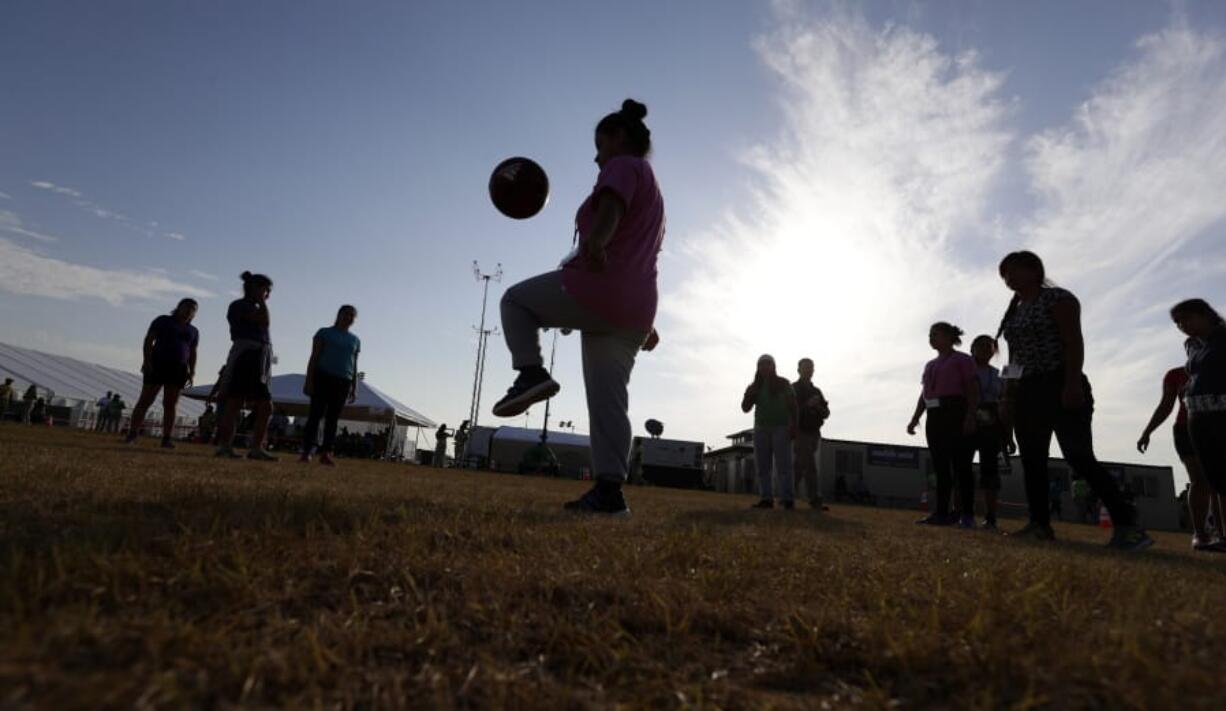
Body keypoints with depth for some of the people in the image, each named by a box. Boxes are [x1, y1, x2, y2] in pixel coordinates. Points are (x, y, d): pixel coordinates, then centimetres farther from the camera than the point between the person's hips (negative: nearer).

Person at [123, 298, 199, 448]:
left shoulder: (193, 331, 16)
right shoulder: (163, 320, 6)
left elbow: (193, 353, 12)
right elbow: (148, 340, -1)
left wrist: (192, 372, 0)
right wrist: (146, 360, -13)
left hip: (178, 369, 3)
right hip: (157, 365, -2)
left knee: (170, 404, -2)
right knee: (145, 400, -6)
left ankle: (167, 439, -5)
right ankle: (131, 434, -4)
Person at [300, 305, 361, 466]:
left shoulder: (355, 340, 17)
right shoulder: (324, 332, 8)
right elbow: (314, 357, 3)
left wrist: (354, 388, 10)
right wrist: (309, 380, -7)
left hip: (343, 382, 3)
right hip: (323, 377, -3)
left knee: (333, 418, -1)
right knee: (316, 414, -7)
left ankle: (326, 453, -3)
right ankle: (306, 452, -8)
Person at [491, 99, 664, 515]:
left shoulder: (623, 167, 3)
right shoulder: (652, 190, 31)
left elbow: (611, 208, -23)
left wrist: (596, 239, -44)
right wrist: (646, 321, 35)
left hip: (596, 289, -9)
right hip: (633, 308, 9)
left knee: (516, 300, 13)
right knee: (608, 398, 4)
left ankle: (531, 372, -8)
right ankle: (609, 490, -1)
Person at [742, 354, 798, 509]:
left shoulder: (784, 383, 3)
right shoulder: (754, 387, 12)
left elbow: (793, 407, -1)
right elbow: (745, 408, 4)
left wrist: (794, 427, -13)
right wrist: (751, 390, -8)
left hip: (781, 428, -4)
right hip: (761, 429, 4)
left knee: (783, 465, -11)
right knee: (763, 466, -4)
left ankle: (788, 500, -14)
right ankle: (766, 499, -5)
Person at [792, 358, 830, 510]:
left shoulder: (817, 391, 16)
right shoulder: (792, 389, -2)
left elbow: (826, 413, 9)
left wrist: (818, 407, -15)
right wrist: (807, 405, -26)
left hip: (814, 434, 6)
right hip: (800, 433, -6)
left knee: (799, 466, 7)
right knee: (810, 467, -13)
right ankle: (816, 500, -11)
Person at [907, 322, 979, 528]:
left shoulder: (962, 360, 1)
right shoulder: (930, 365, 22)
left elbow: (973, 390, -7)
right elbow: (924, 394, 21)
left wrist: (970, 417, -19)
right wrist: (915, 419, 12)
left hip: (956, 414, -7)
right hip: (935, 417, 7)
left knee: (961, 465, -8)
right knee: (940, 466, 5)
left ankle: (967, 515, -5)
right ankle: (941, 513, 6)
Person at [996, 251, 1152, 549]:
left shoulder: (1058, 298, -3)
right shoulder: (1014, 312, 20)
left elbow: (1074, 342, -13)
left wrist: (1073, 383, -24)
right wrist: (1008, 396, 13)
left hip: (1059, 385, -8)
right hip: (1026, 391, 8)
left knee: (1079, 457, -16)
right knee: (1031, 460, 2)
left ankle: (1127, 525, -13)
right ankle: (1040, 524, 4)